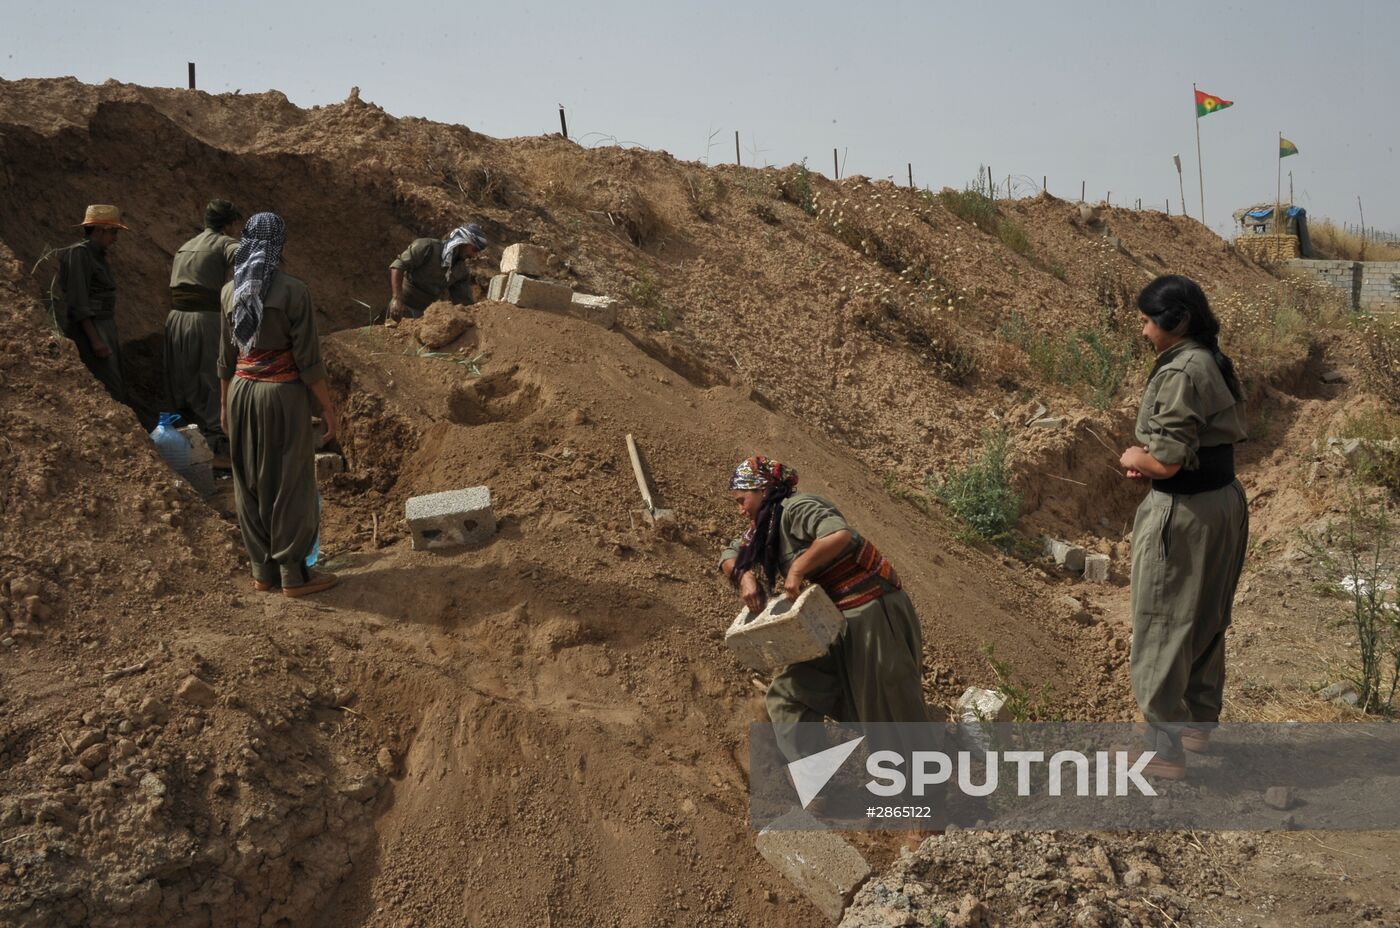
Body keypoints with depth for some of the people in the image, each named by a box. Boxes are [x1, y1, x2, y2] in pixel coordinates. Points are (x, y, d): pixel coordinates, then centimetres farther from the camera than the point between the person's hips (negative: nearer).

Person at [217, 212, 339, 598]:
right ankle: (293, 574, 10)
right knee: (290, 485, 4)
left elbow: (226, 358, 9)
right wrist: (327, 406, -5)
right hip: (283, 393, -5)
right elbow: (308, 357, -13)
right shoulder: (293, 290, -14)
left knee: (251, 483, 14)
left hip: (242, 392, 5)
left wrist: (226, 405, 19)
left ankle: (262, 570, 22)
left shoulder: (230, 291, 2)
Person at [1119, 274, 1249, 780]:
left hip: (1183, 513, -10)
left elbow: (1166, 461, -25)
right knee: (1206, 619, 21)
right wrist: (1149, 456, 2)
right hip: (1224, 500, 10)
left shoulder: (1180, 373, -22)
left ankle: (1164, 748, 11)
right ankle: (1199, 720, 36)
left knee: (1163, 628, 2)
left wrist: (1131, 458, -4)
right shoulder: (1215, 364, 8)